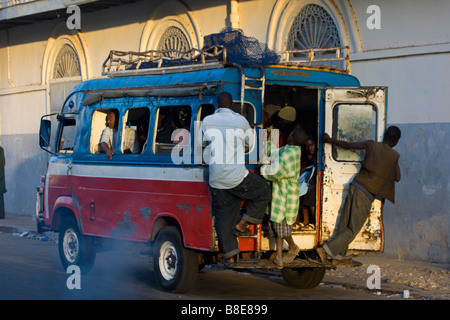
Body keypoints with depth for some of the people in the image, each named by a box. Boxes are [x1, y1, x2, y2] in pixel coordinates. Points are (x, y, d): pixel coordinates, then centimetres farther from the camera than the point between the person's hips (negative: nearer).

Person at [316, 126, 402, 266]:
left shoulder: (371, 145, 5)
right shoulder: (395, 156, -2)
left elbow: (347, 145, 9)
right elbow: (397, 178, 10)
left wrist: (329, 140, 23)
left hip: (355, 186, 5)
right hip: (366, 195, -5)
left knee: (345, 225, 11)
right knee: (353, 229, 0)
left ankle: (339, 257, 15)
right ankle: (325, 249, -10)